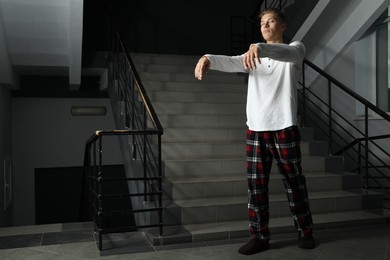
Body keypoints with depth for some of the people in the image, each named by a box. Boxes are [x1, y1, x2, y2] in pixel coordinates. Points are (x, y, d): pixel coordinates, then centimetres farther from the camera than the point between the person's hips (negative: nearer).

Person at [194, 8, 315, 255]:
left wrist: (261, 47, -41)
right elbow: (231, 63, -2)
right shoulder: (254, 56, 18)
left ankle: (305, 230, 23)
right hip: (256, 128, 4)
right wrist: (208, 58, -24)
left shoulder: (296, 48, 6)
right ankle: (260, 236, 13)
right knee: (256, 184, 3)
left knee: (294, 181, 6)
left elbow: (288, 53, -20)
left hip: (284, 127, -4)